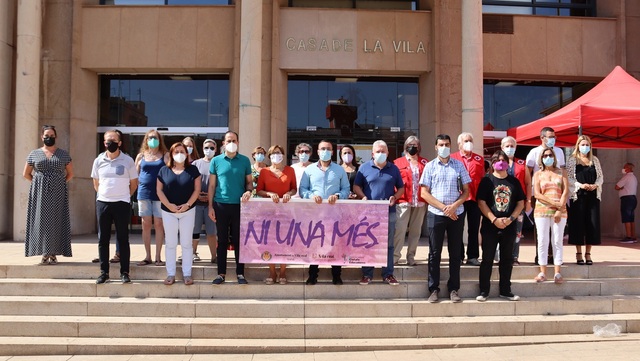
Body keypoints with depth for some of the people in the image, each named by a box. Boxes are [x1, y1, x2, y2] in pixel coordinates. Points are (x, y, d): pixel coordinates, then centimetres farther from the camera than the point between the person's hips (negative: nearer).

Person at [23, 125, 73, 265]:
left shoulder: (63, 154, 7)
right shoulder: (34, 154, 7)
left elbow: (70, 173, 13)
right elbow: (26, 174, 13)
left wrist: (60, 184, 1)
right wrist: (38, 183, 3)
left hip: (58, 193, 0)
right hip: (40, 193, 0)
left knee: (56, 221, -2)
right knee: (41, 220, -2)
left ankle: (53, 254, 3)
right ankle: (44, 254, 3)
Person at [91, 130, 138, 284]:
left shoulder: (128, 161, -1)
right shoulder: (99, 161, 6)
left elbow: (134, 183, 6)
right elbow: (96, 183, 17)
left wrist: (123, 196, 8)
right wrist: (105, 195, 14)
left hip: (122, 203, -3)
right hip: (102, 202, 3)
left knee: (123, 239, 1)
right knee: (103, 239, 6)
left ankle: (124, 273, 7)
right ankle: (104, 272, 14)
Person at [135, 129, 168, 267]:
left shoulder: (165, 156, 4)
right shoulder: (141, 156, 10)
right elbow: (135, 175, 15)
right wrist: (141, 184, 3)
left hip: (160, 194, -2)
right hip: (144, 193, 2)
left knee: (158, 224, 0)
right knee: (146, 225, 5)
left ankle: (158, 257, 6)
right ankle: (147, 256, 12)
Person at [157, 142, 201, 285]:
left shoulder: (192, 170, 1)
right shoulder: (164, 170, 3)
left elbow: (197, 189, -2)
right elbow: (159, 190, 1)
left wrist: (187, 205, -14)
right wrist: (169, 205, -12)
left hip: (188, 211, -1)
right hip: (168, 211, 1)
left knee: (186, 243, 4)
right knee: (170, 243, 6)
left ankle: (187, 274, 11)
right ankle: (170, 274, 13)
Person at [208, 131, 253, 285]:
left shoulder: (245, 160, 4)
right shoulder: (216, 161, 4)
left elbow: (249, 181, 9)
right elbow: (212, 185, 5)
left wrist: (249, 191, -13)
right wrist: (210, 206, 0)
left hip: (239, 205, 0)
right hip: (221, 205, 0)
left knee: (238, 240, 5)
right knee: (222, 240, 6)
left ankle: (240, 273, 13)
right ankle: (221, 273, 14)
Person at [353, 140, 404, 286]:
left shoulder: (394, 169, 9)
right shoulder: (364, 167, 4)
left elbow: (401, 188, 15)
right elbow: (356, 186, 6)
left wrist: (395, 197, -5)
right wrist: (363, 197, -13)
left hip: (389, 212, 1)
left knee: (388, 244, 5)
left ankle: (388, 274, 13)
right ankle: (367, 274, 11)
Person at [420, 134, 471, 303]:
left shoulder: (459, 165, 6)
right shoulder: (430, 166, 3)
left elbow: (466, 191, 5)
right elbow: (424, 193, -2)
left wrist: (454, 206, -12)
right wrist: (443, 207, -11)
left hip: (457, 214, 1)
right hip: (435, 214, -1)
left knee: (455, 253, 6)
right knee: (434, 253, 3)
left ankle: (453, 289, 14)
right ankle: (434, 289, 11)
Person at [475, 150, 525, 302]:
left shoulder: (514, 181, 7)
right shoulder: (487, 180, -1)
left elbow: (520, 203, 6)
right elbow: (481, 202, -7)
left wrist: (511, 218, -9)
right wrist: (494, 220, -15)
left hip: (510, 227, 3)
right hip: (490, 226, -3)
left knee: (507, 259, 10)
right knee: (487, 259, 1)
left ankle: (505, 290, 20)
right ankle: (484, 291, 9)